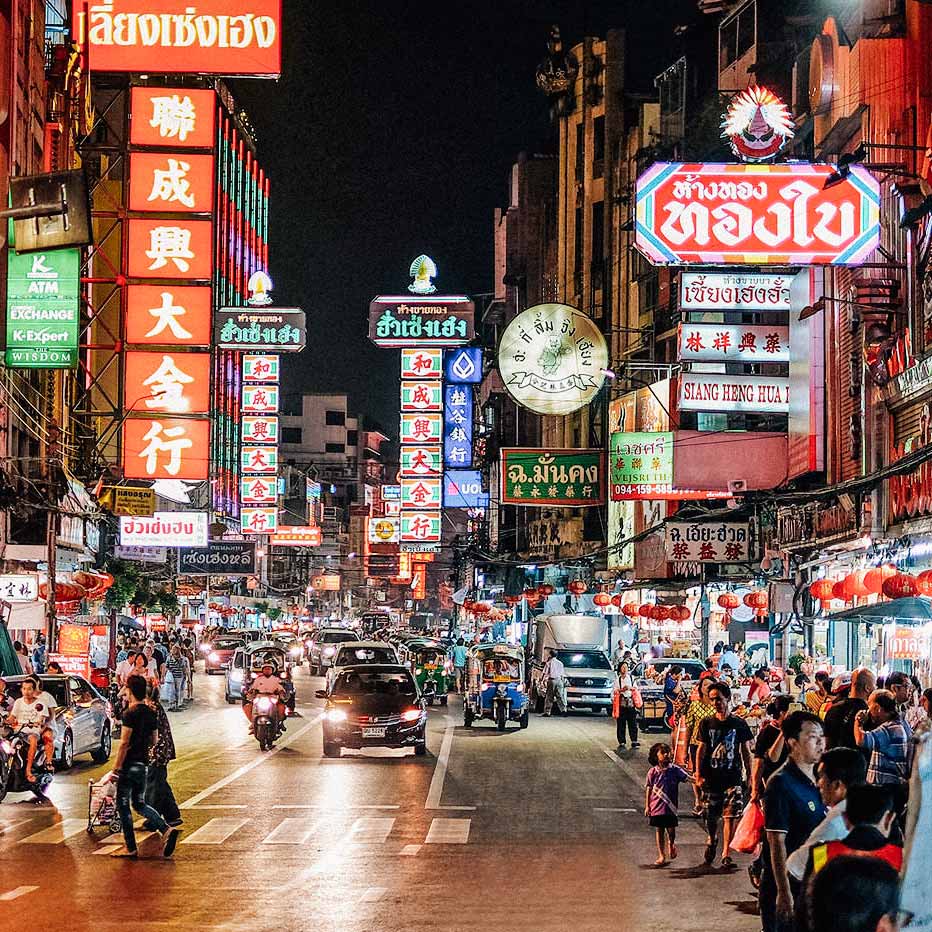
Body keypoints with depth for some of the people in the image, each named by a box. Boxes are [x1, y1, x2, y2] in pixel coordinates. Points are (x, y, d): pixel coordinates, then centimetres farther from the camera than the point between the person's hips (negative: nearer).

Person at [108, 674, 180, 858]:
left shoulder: (130, 714, -15)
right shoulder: (151, 713, 9)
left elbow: (124, 743, -18)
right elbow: (154, 741, 16)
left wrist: (116, 769, -16)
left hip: (130, 765, -8)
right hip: (144, 764, 8)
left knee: (123, 805, 3)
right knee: (139, 804, 16)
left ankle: (131, 848, 5)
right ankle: (167, 829, -3)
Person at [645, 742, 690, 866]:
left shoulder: (675, 770, -2)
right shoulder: (653, 772, -1)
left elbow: (687, 778, -8)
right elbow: (648, 789, 3)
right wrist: (647, 806, 2)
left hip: (670, 806, 0)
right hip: (657, 806, 0)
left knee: (671, 829, 3)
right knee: (659, 831, 7)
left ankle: (671, 843, 38)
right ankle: (661, 856, 16)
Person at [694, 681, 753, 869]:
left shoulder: (739, 724, 3)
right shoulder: (707, 723, 5)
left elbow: (746, 751, 7)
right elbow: (701, 750, 6)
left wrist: (750, 775, 4)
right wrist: (698, 774, -2)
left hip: (733, 777, -1)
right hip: (711, 778, 1)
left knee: (730, 816, -8)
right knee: (711, 816, 7)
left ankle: (726, 854, -6)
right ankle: (712, 841, 36)